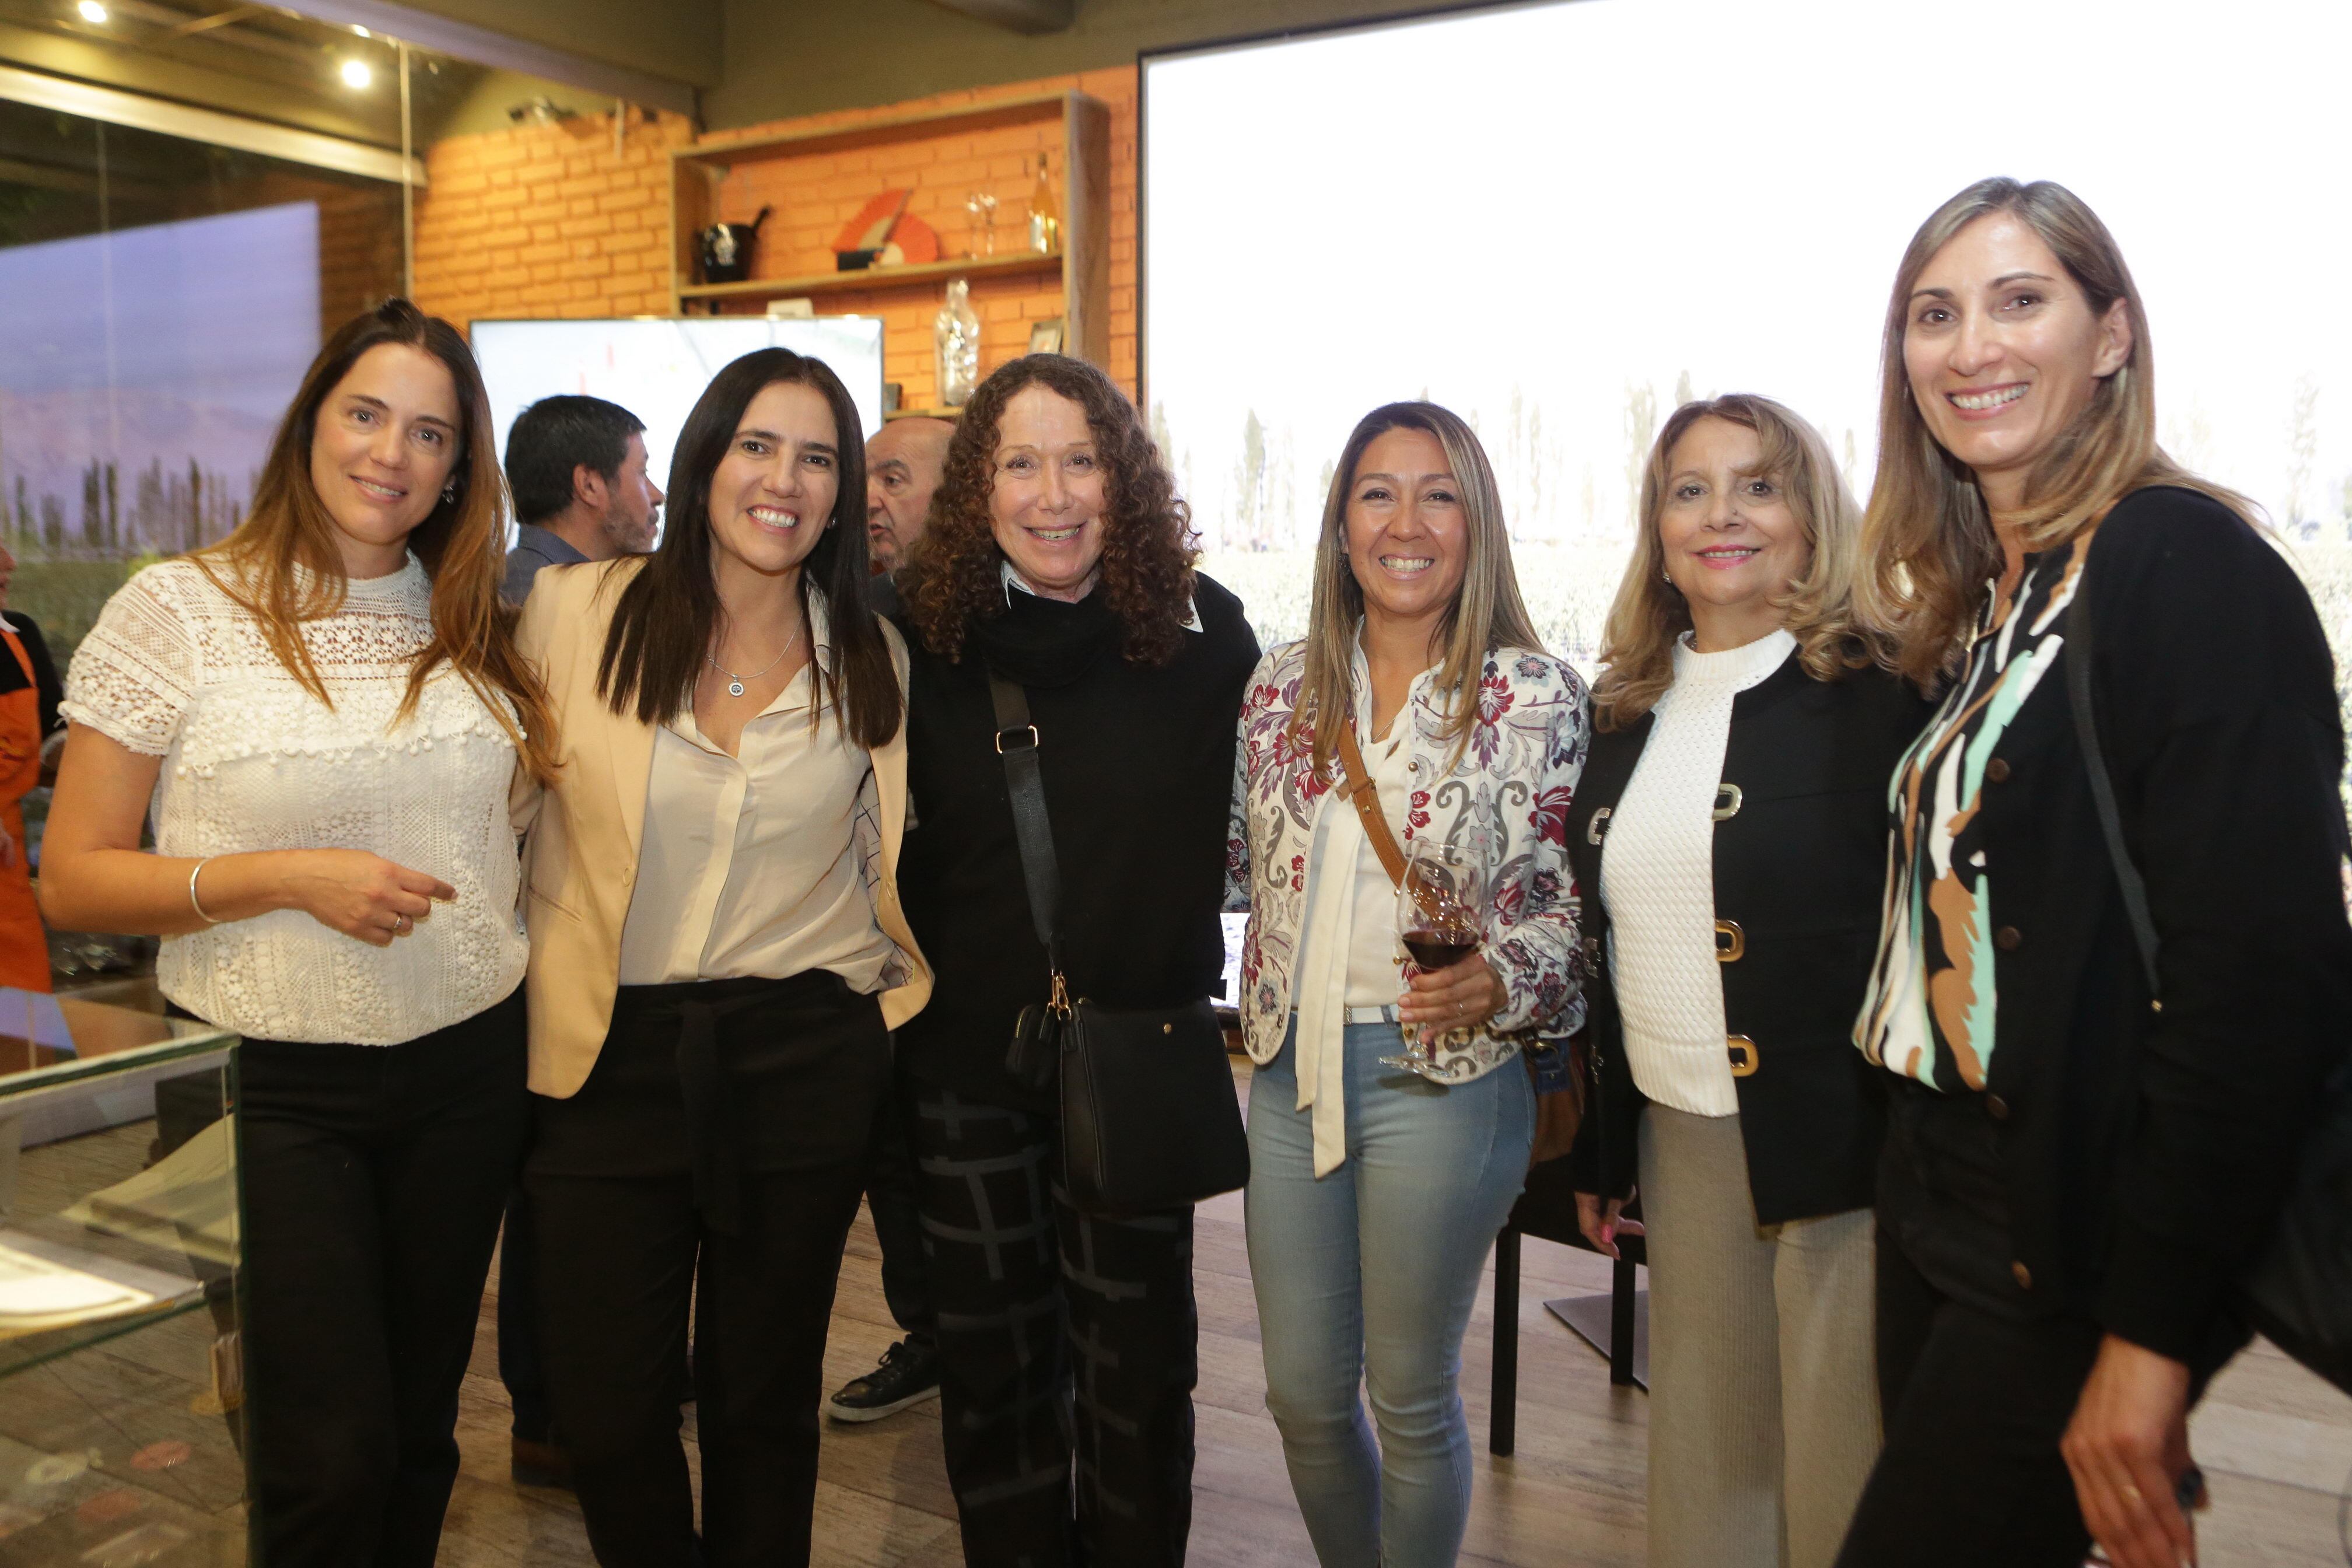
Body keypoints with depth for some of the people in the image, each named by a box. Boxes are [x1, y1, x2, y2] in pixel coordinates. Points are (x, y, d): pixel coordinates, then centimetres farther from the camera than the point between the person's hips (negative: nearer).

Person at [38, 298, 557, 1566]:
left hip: (470, 1068, 4)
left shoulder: (471, 626, 6)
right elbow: (73, 880, -7)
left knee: (420, 1433, 16)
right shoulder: (181, 610, -7)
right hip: (285, 1087, -4)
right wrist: (289, 877, -19)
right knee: (329, 1463, 0)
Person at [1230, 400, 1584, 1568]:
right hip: (1292, 1066, 4)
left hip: (1442, 1070, -4)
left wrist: (1498, 981, -23)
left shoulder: (1535, 695, -8)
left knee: (1409, 1396, 12)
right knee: (1302, 1394, 15)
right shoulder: (1283, 684, 4)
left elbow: (1569, 899, -7)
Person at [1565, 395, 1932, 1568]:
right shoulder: (1629, 711, 9)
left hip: (1847, 1150, -5)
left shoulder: (1886, 693, -8)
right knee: (1702, 1460, 15)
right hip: (1680, 1141, 5)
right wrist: (1599, 1148, 16)